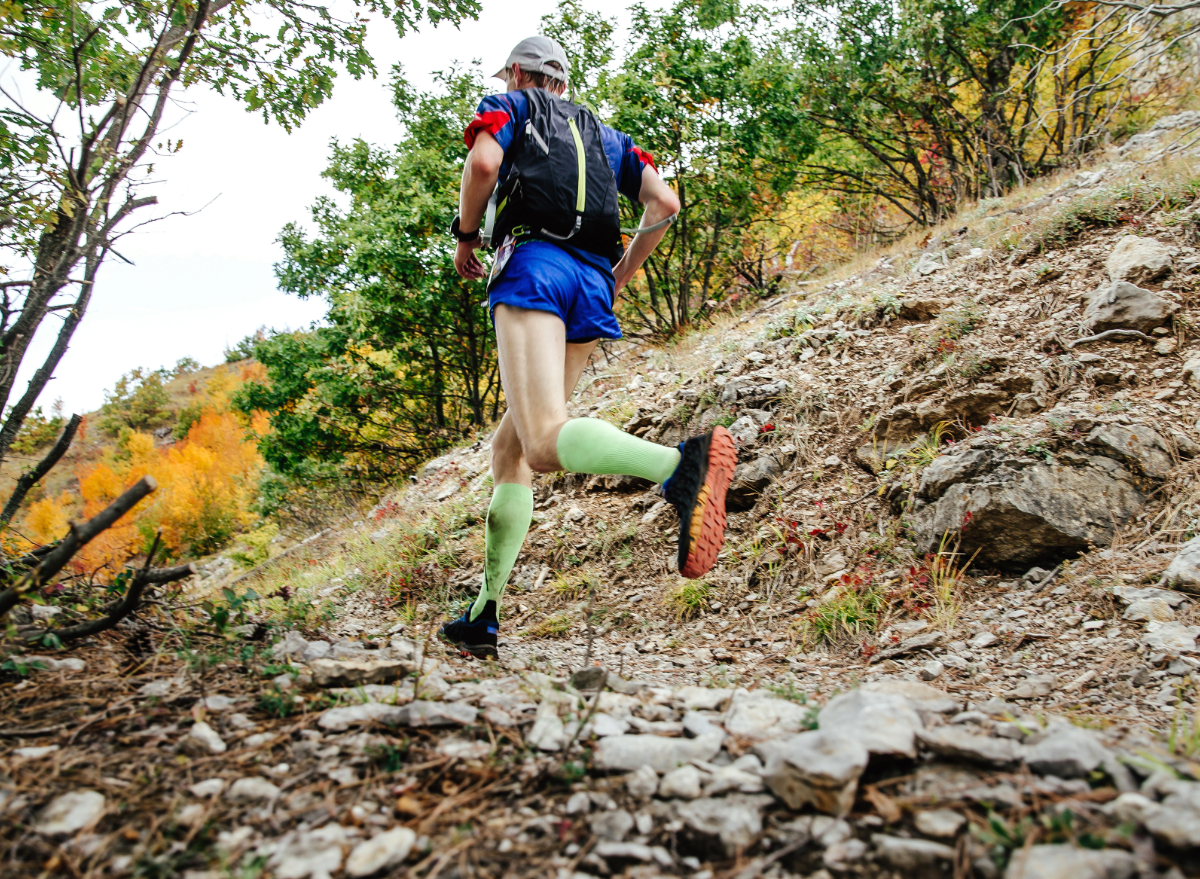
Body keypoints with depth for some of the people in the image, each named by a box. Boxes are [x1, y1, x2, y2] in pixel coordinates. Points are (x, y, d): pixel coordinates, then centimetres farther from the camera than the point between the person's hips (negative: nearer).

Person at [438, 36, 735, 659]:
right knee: (509, 447, 12)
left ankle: (680, 464, -54)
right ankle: (483, 616, 10)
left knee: (544, 441, -25)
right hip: (593, 288, 6)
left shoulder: (507, 107, 18)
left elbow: (483, 163, -5)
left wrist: (465, 237, 10)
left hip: (533, 264, -6)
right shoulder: (607, 135, 31)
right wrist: (623, 273, 25)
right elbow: (664, 204, 17)